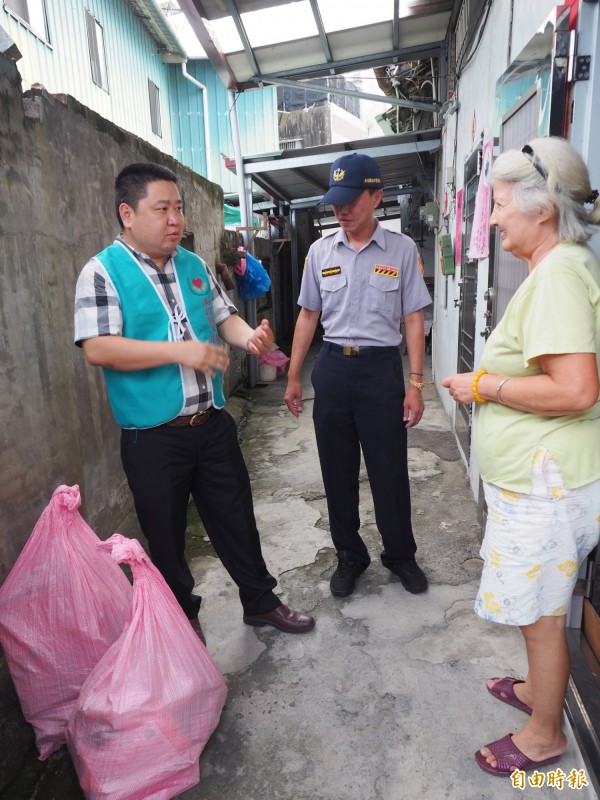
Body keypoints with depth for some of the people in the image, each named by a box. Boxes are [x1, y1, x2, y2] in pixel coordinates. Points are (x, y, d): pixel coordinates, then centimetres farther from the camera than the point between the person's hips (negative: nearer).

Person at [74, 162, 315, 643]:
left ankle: (260, 602, 36)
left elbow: (224, 316, 13)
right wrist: (180, 351, -25)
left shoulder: (195, 266, 9)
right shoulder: (102, 272, -8)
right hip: (152, 437, -4)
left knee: (237, 520, 15)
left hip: (213, 424, 5)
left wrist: (248, 336, -11)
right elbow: (97, 349, -18)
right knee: (166, 537, 13)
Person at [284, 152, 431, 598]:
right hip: (332, 366, 3)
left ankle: (400, 555, 30)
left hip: (381, 366, -2)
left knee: (390, 472, 6)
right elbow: (308, 315, 11)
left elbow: (413, 319, -1)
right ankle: (350, 556, 31)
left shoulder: (402, 249, -1)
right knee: (338, 472, 11)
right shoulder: (320, 251, 6)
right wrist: (293, 377, 9)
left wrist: (416, 384, -7)